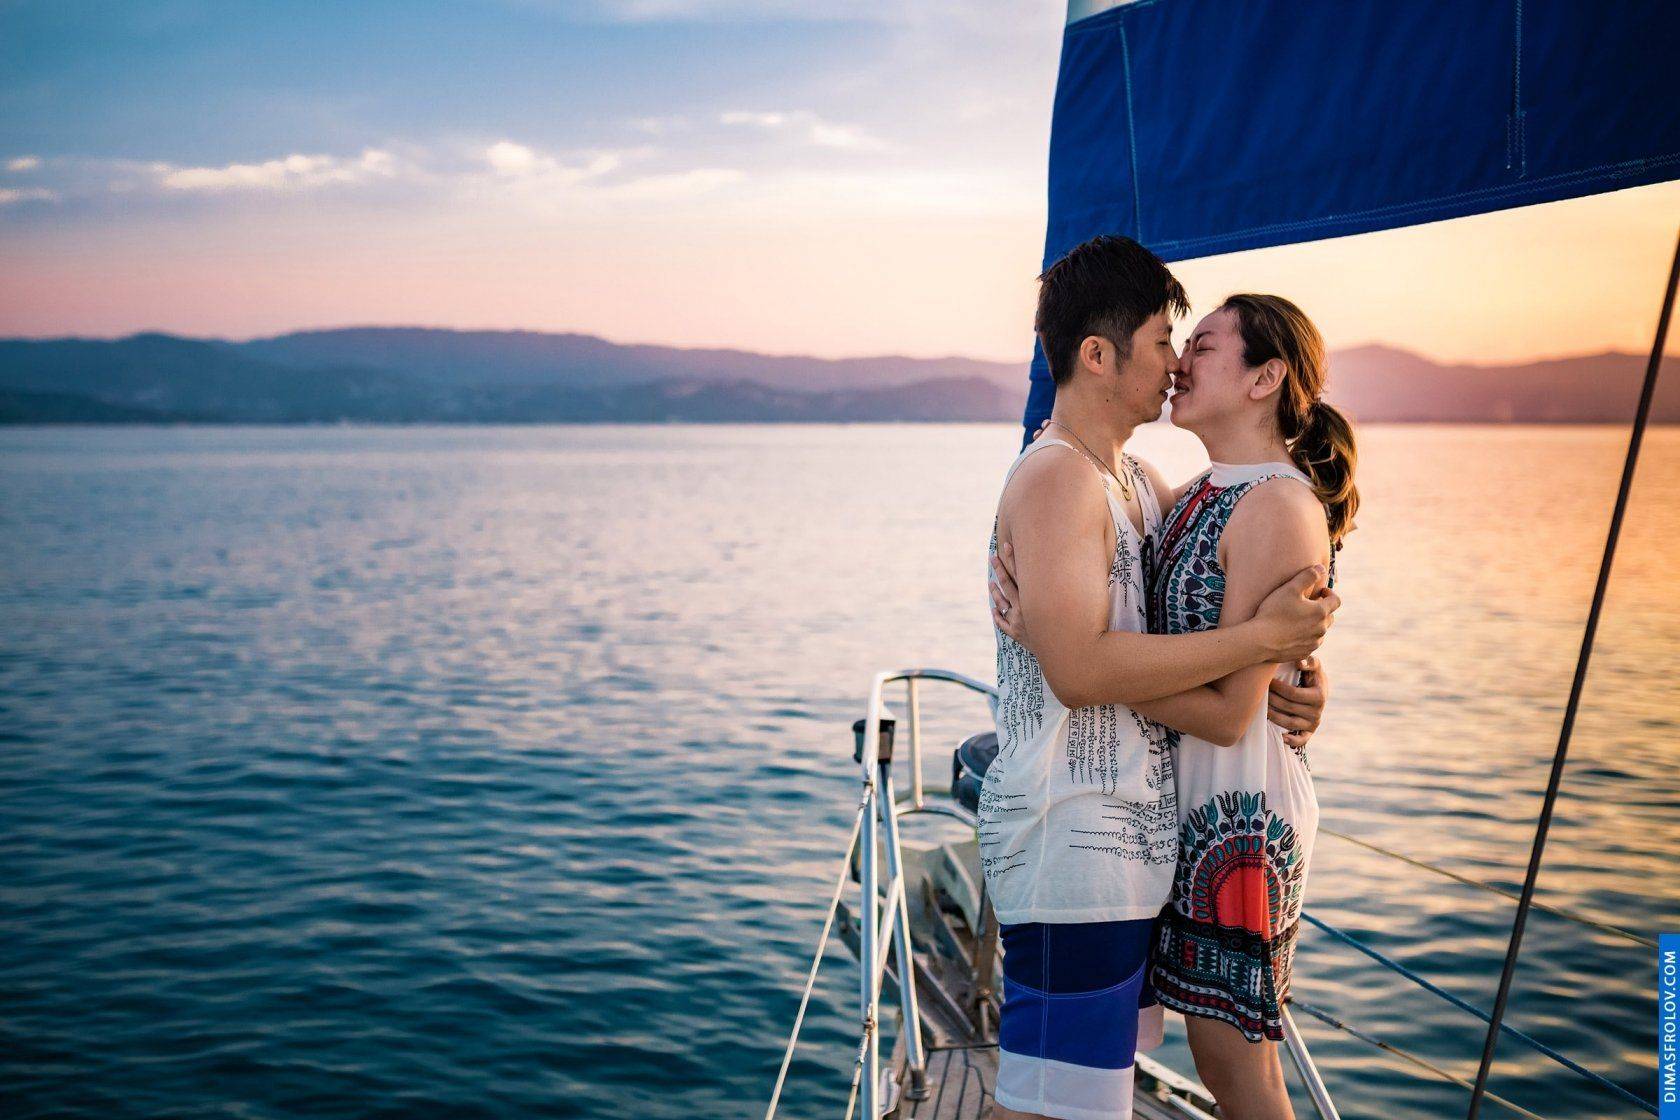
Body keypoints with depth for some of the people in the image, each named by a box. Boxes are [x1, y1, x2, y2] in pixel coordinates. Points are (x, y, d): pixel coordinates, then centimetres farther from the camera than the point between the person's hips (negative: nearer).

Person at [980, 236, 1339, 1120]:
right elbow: (1081, 668, -23)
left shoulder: (1138, 482, 17)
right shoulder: (1055, 477, -13)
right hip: (1070, 840, -10)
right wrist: (1261, 637, -19)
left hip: (1134, 839, 10)